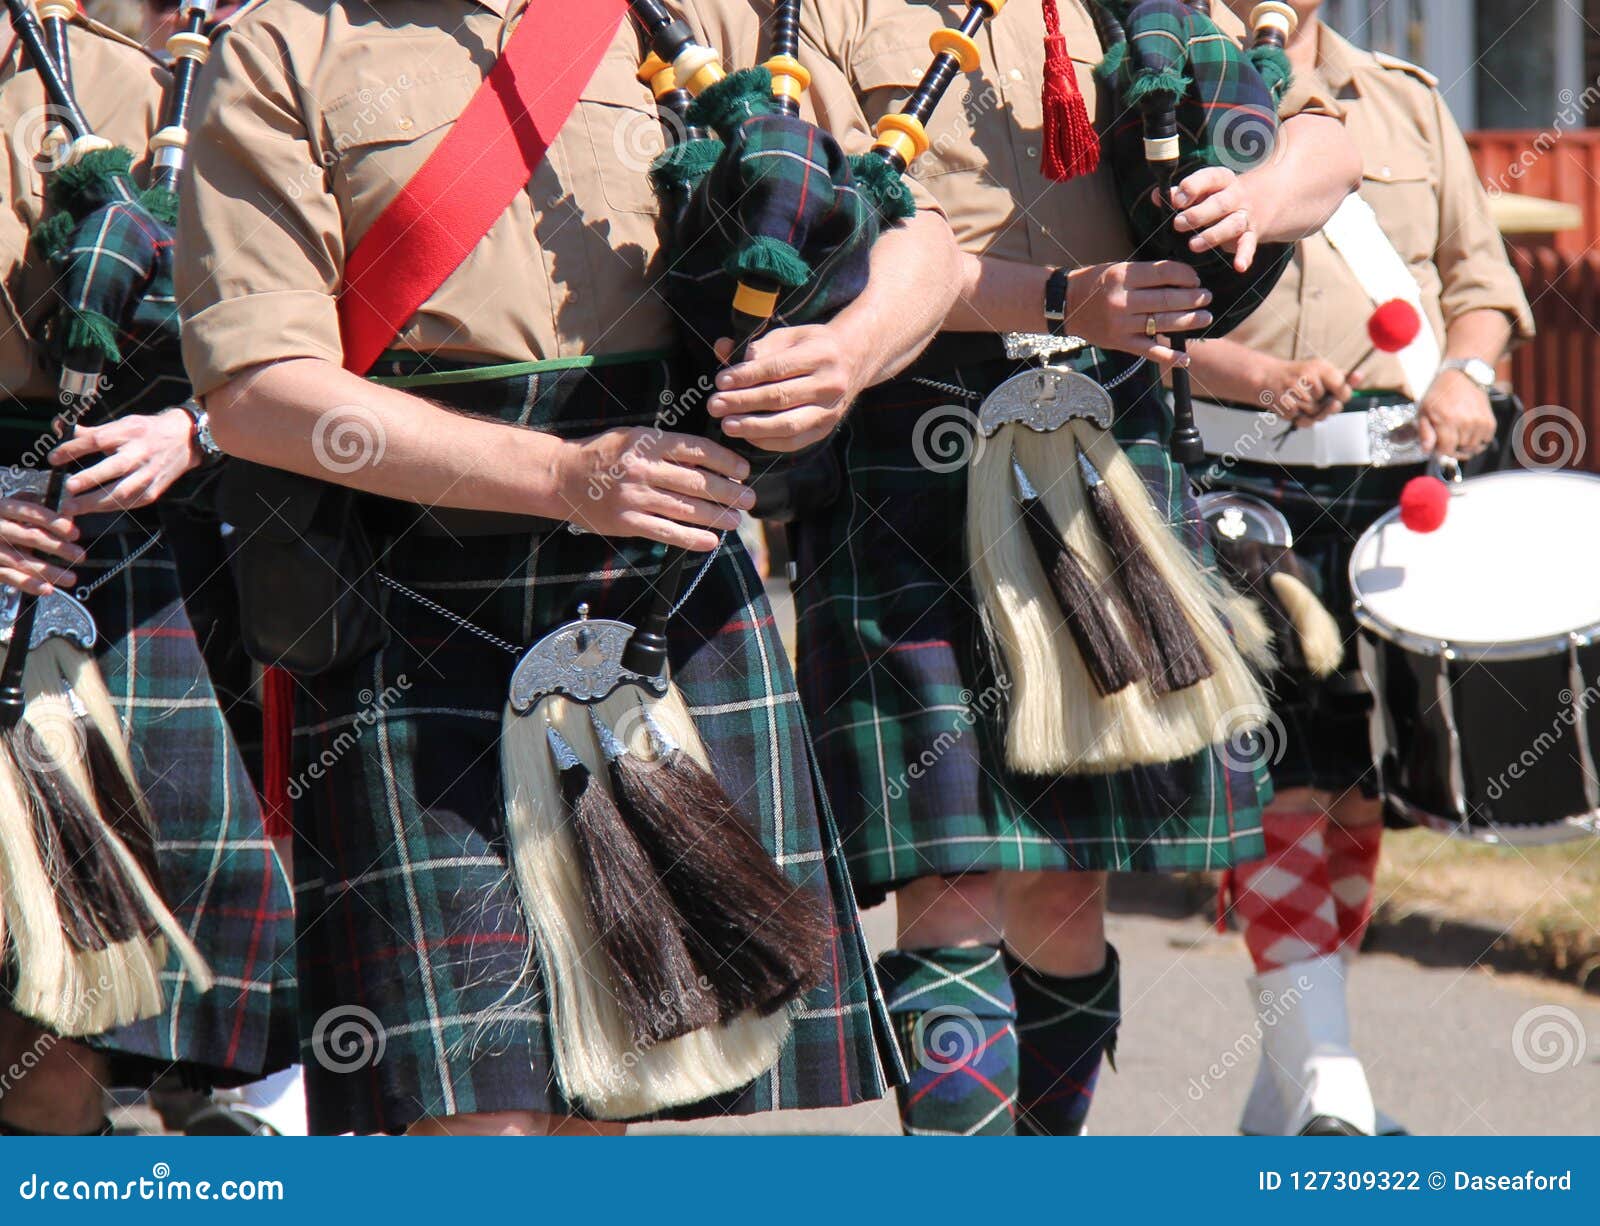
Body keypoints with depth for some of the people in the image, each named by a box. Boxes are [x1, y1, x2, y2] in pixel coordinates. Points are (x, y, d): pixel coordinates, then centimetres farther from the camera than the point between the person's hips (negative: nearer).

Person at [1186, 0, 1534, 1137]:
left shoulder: (1406, 100, 16)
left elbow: (1480, 273, 18)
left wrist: (1464, 374, -3)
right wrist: (1264, 378, -21)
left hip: (1396, 484, 4)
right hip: (1242, 479, -4)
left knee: (1359, 777, 7)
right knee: (1284, 775, -12)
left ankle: (1280, 1098, 18)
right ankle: (1328, 1093, -17)